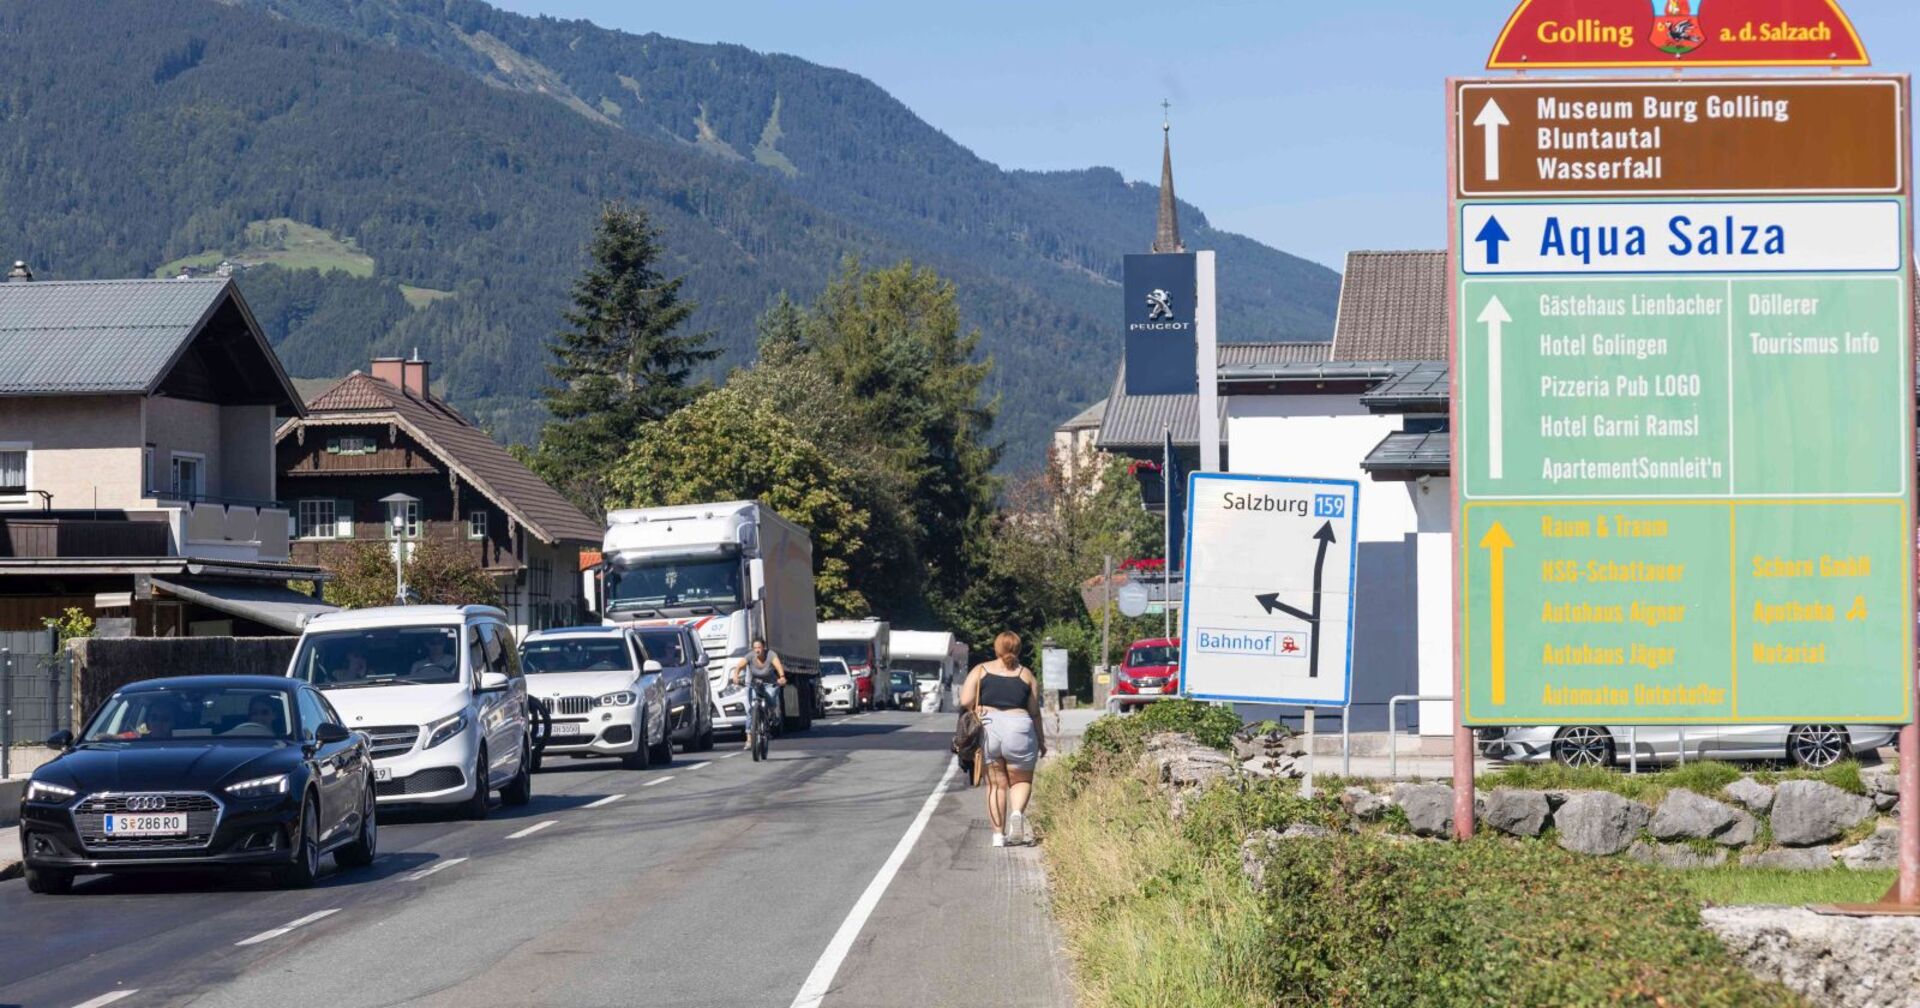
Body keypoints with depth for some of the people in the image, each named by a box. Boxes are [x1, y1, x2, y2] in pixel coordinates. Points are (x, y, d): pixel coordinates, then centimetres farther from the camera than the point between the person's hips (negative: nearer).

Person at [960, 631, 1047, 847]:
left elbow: (965, 701, -4)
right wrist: (1041, 740, 15)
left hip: (988, 730, 1)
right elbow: (1035, 713, 6)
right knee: (1021, 780, 14)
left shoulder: (980, 671, 6)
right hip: (1018, 728, -1)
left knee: (996, 783, 11)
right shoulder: (1026, 675, 7)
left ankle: (998, 834, 7)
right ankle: (1017, 812, -15)